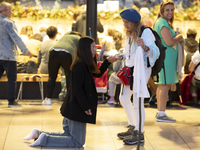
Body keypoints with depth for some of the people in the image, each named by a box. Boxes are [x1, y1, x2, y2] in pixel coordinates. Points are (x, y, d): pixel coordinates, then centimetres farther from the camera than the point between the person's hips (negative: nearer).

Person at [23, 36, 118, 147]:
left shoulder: (84, 64, 13)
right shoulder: (80, 65, -18)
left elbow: (97, 74, 29)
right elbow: (77, 88, -23)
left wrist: (107, 62, 17)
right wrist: (86, 107, -20)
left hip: (72, 108, 10)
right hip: (77, 109, -10)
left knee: (69, 135, 20)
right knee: (77, 142, -2)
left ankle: (38, 134, 18)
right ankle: (44, 138, -6)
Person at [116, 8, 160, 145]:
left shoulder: (145, 32, -14)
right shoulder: (129, 35, 14)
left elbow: (155, 52, -26)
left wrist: (145, 47, -43)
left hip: (141, 69, -10)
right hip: (130, 69, 10)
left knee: (137, 101, -10)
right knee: (124, 98, 17)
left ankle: (139, 134, -3)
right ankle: (133, 127, 31)